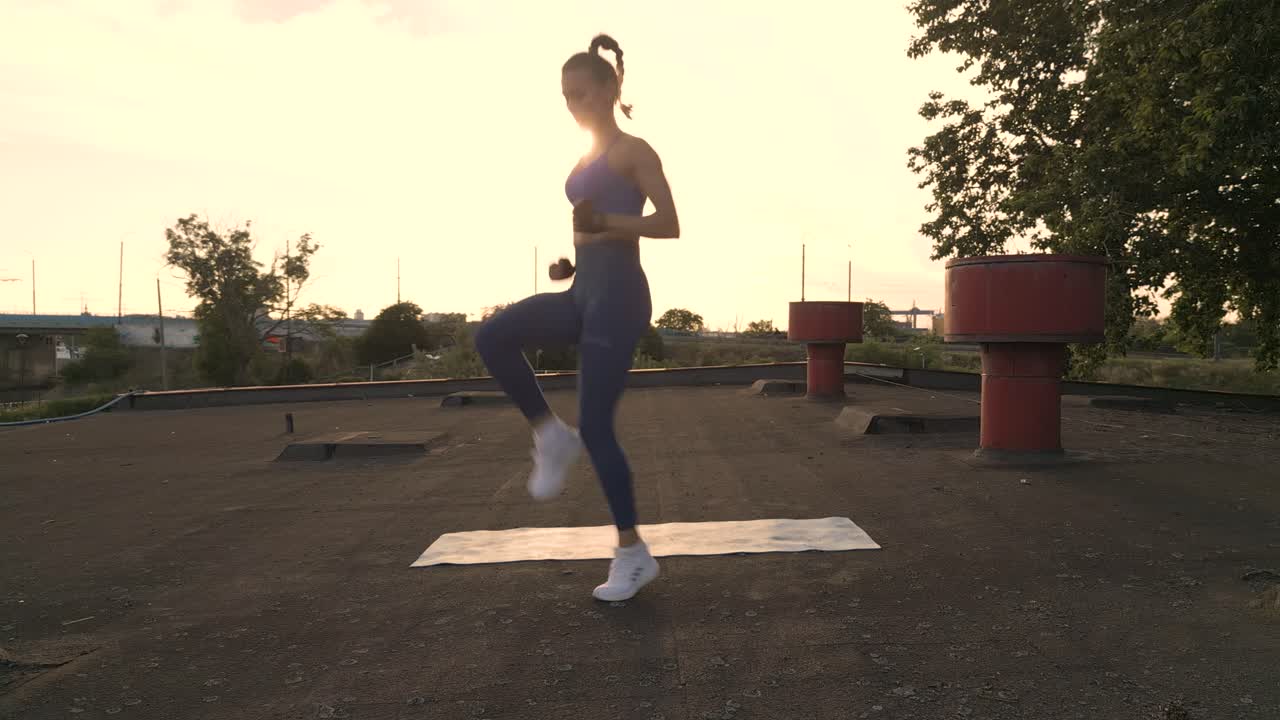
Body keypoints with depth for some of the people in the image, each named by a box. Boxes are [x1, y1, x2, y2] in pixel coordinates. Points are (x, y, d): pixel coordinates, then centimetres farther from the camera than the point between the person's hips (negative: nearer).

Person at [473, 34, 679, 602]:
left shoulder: (633, 150, -4)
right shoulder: (587, 161, 21)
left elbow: (669, 224, -12)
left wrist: (606, 222, -27)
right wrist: (570, 259, 11)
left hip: (618, 292, -8)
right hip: (583, 290, 8)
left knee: (595, 426, -7)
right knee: (493, 337, -16)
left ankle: (633, 553, 7)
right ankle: (552, 436, -1)